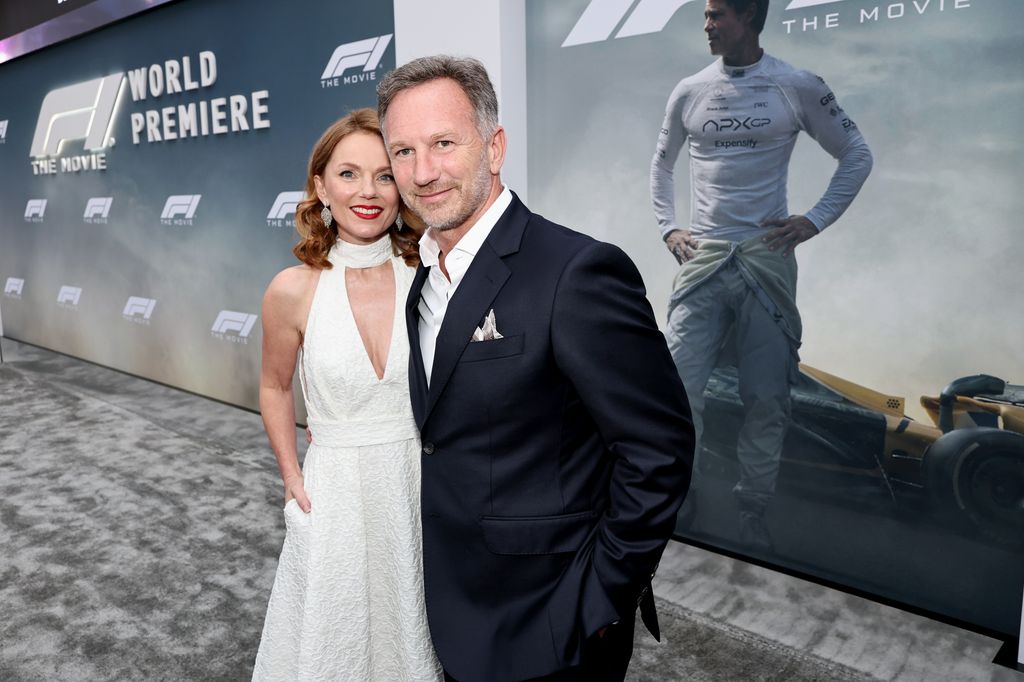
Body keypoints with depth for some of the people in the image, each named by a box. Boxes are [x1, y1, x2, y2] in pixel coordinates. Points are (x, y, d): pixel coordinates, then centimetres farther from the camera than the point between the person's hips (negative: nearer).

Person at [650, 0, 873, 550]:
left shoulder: (798, 87, 2)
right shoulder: (688, 92, 9)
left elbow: (856, 155, 10)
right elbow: (661, 164, 23)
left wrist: (815, 221, -1)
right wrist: (668, 228, 11)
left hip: (766, 258, -1)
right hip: (701, 258, 1)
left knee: (767, 398, 2)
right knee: (680, 387, -8)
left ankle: (752, 511, 19)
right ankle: (682, 497, 12)